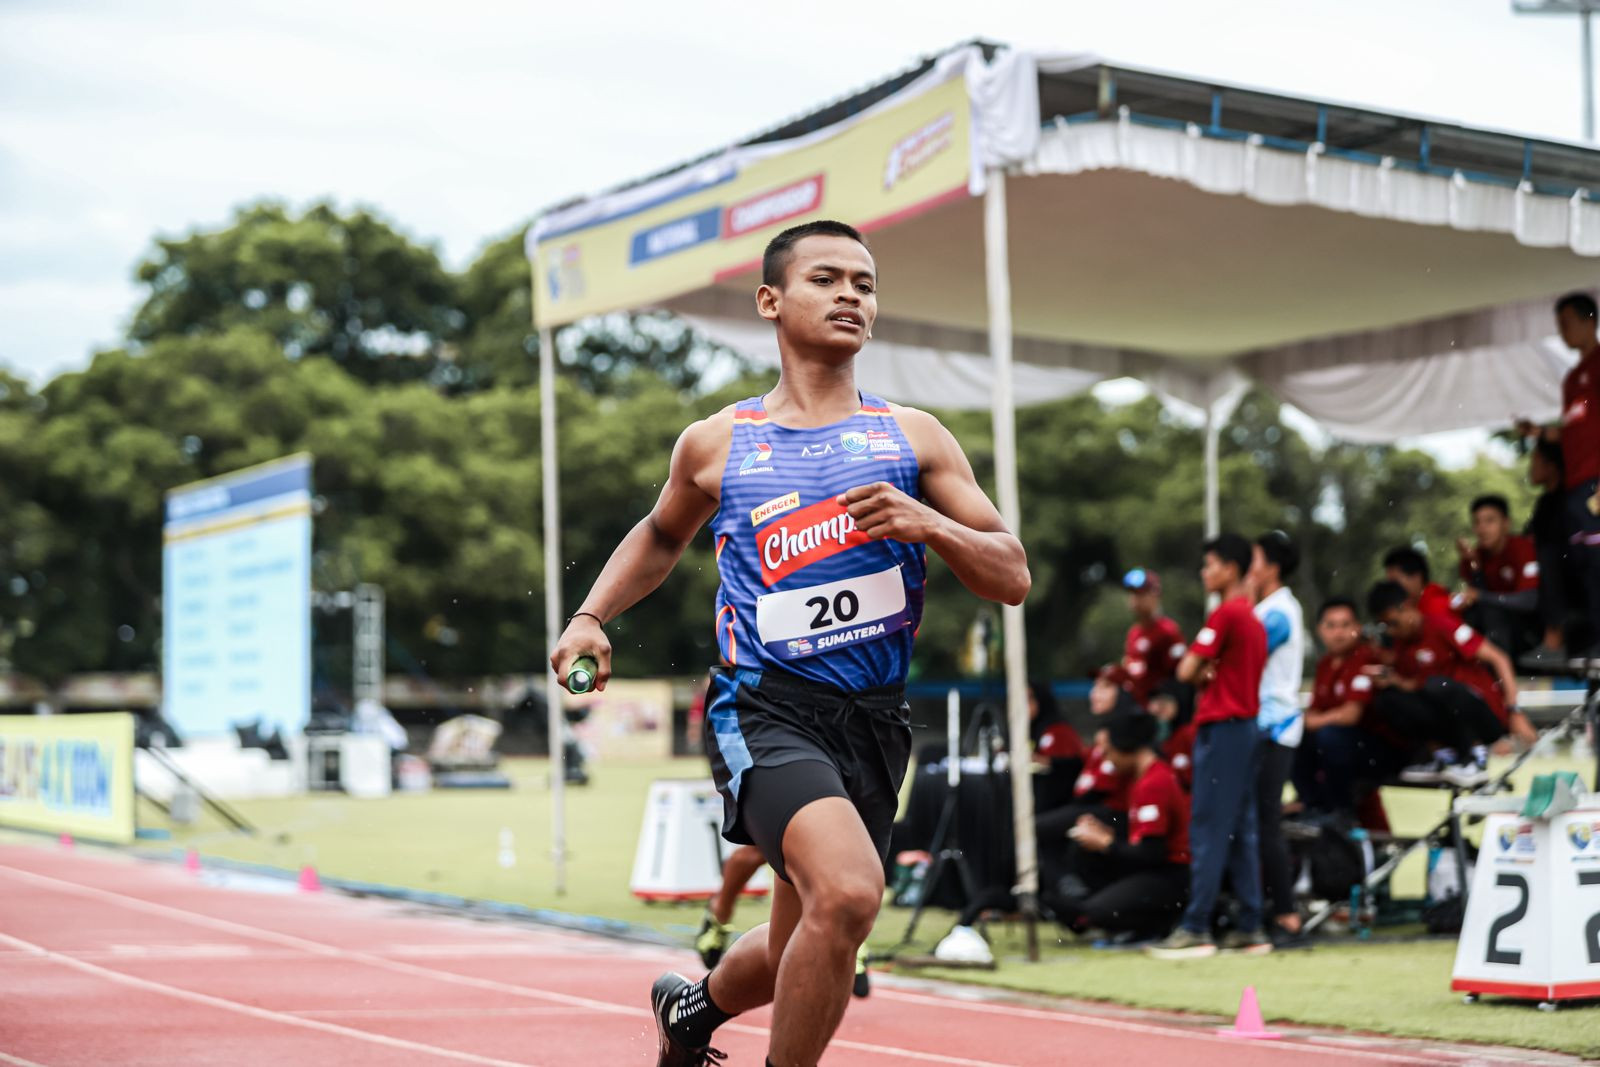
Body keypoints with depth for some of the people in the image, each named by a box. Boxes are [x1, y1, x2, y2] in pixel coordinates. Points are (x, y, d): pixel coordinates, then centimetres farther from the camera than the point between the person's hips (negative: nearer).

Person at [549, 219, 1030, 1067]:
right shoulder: (715, 444, 6)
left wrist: (925, 524, -14)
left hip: (873, 720, 3)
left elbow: (1012, 578, 3)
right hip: (764, 709, -3)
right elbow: (661, 534, 27)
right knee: (848, 891, -30)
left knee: (799, 954, 16)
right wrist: (591, 616, 12)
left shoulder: (913, 438, 7)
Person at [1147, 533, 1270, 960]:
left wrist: (1202, 671, 6)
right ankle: (1251, 927, 11)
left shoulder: (1226, 614, -13)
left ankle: (1196, 928, -9)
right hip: (1246, 726, 9)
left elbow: (1187, 671, -15)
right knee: (1241, 831, 10)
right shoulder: (1254, 617, 16)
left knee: (1208, 830, -8)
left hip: (1221, 729, -9)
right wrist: (1209, 675, 4)